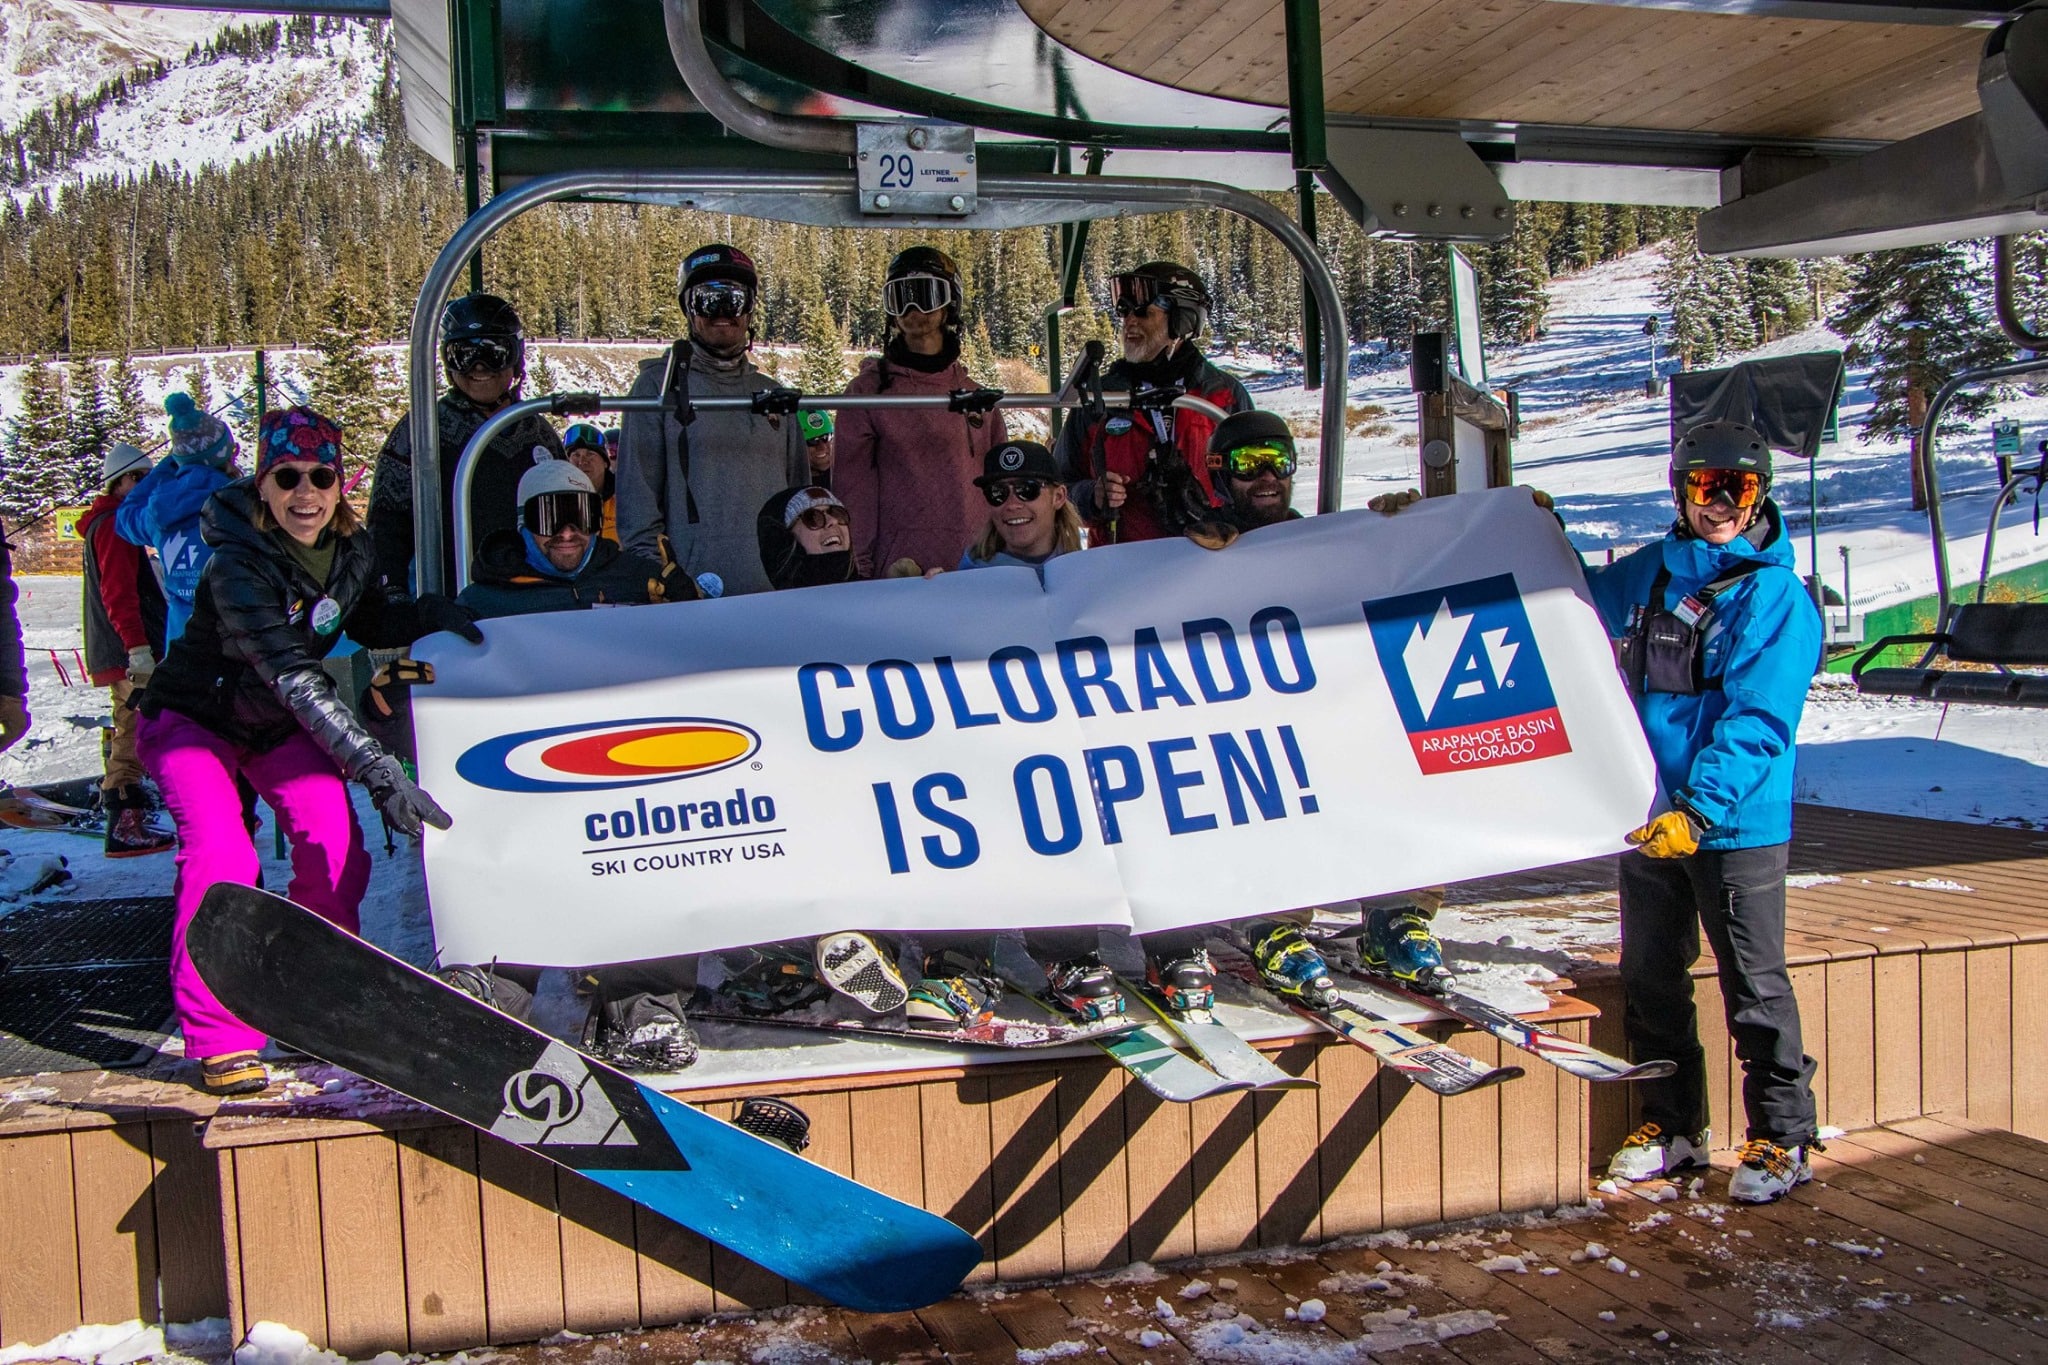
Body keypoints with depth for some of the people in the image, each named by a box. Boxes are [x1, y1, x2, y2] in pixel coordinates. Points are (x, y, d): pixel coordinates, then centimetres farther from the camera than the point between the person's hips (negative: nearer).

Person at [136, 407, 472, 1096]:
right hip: (192, 722, -5)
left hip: (281, 728, 5)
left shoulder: (350, 548, -12)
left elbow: (368, 621, 7)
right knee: (221, 856, -25)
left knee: (336, 842, -12)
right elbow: (295, 678, -41)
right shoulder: (238, 566, -32)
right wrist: (377, 769, -49)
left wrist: (428, 612, -15)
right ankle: (218, 1038, -13)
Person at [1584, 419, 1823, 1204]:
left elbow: (1758, 722, -19)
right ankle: (1671, 1127, 27)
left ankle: (1783, 1139, 17)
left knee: (1755, 986, 3)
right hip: (1648, 820, 6)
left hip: (1737, 825, -6)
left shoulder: (1779, 597, -10)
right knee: (1649, 979, 13)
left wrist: (1700, 808, -27)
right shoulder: (1648, 574, 8)